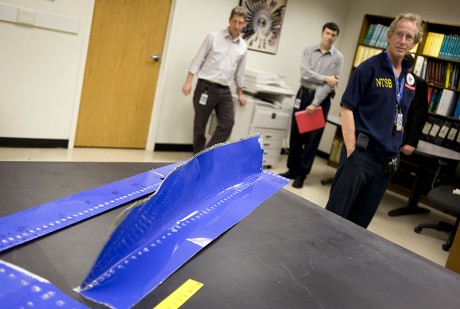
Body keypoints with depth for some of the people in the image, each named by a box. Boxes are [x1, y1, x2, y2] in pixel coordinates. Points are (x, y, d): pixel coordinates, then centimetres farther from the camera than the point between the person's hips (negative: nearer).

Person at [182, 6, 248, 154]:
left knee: (228, 123, -8)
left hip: (224, 91, 4)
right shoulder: (214, 37, -3)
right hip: (205, 87, -4)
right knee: (200, 125, 2)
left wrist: (240, 93, 20)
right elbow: (198, 60, -2)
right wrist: (188, 82, -9)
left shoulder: (243, 46, 9)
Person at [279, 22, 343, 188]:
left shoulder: (338, 57, -3)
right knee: (296, 134, 7)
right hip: (304, 94, 3)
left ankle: (301, 174, 10)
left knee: (312, 138, 1)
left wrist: (315, 104, -17)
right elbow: (305, 72, -9)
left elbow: (330, 84, -10)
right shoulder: (309, 50, 5)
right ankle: (292, 169, 20)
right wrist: (325, 78, -16)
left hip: (321, 99, -2)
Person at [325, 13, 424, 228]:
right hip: (361, 152, -6)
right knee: (333, 214, -2)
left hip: (388, 159, 6)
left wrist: (395, 151, 13)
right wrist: (351, 151, -17)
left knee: (360, 221, 15)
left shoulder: (410, 79, 11)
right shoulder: (369, 68, -8)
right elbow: (347, 108, -12)